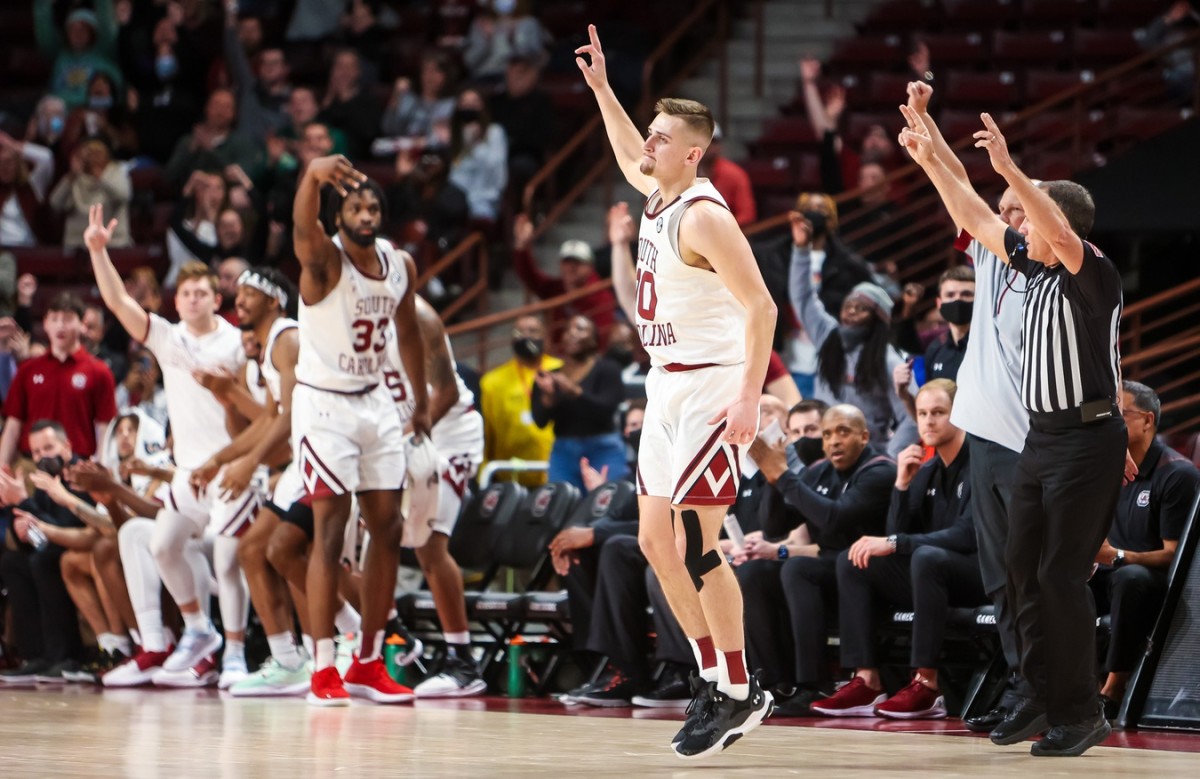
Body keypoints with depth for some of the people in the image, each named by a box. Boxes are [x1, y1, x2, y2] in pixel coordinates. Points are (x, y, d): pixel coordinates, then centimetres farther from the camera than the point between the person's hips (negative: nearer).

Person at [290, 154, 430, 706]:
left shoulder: (401, 265, 2)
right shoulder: (324, 260, -16)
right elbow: (302, 226, -40)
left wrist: (421, 398, 23)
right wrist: (313, 175, -61)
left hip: (375, 402, 6)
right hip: (324, 404, -6)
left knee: (388, 529, 6)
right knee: (331, 531, -11)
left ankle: (369, 664, 16)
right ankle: (323, 670, -9)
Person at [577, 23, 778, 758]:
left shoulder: (705, 216, -17)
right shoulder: (658, 197, 9)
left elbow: (761, 307, -21)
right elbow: (631, 160, 36)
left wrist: (750, 395, -27)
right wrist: (601, 89, 31)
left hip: (710, 390, -9)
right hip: (667, 386, 10)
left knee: (692, 543, -11)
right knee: (656, 541, 8)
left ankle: (740, 692, -4)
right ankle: (716, 681, 16)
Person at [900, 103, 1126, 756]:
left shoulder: (1094, 275, -14)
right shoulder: (1036, 266, 9)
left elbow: (1061, 234, -34)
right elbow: (977, 221, 17)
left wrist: (1009, 170, -42)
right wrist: (931, 162, 14)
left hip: (1087, 436, -9)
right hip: (1041, 434, 9)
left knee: (1061, 574, -9)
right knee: (1021, 565, 8)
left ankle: (1080, 713, -1)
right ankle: (1044, 695, 17)